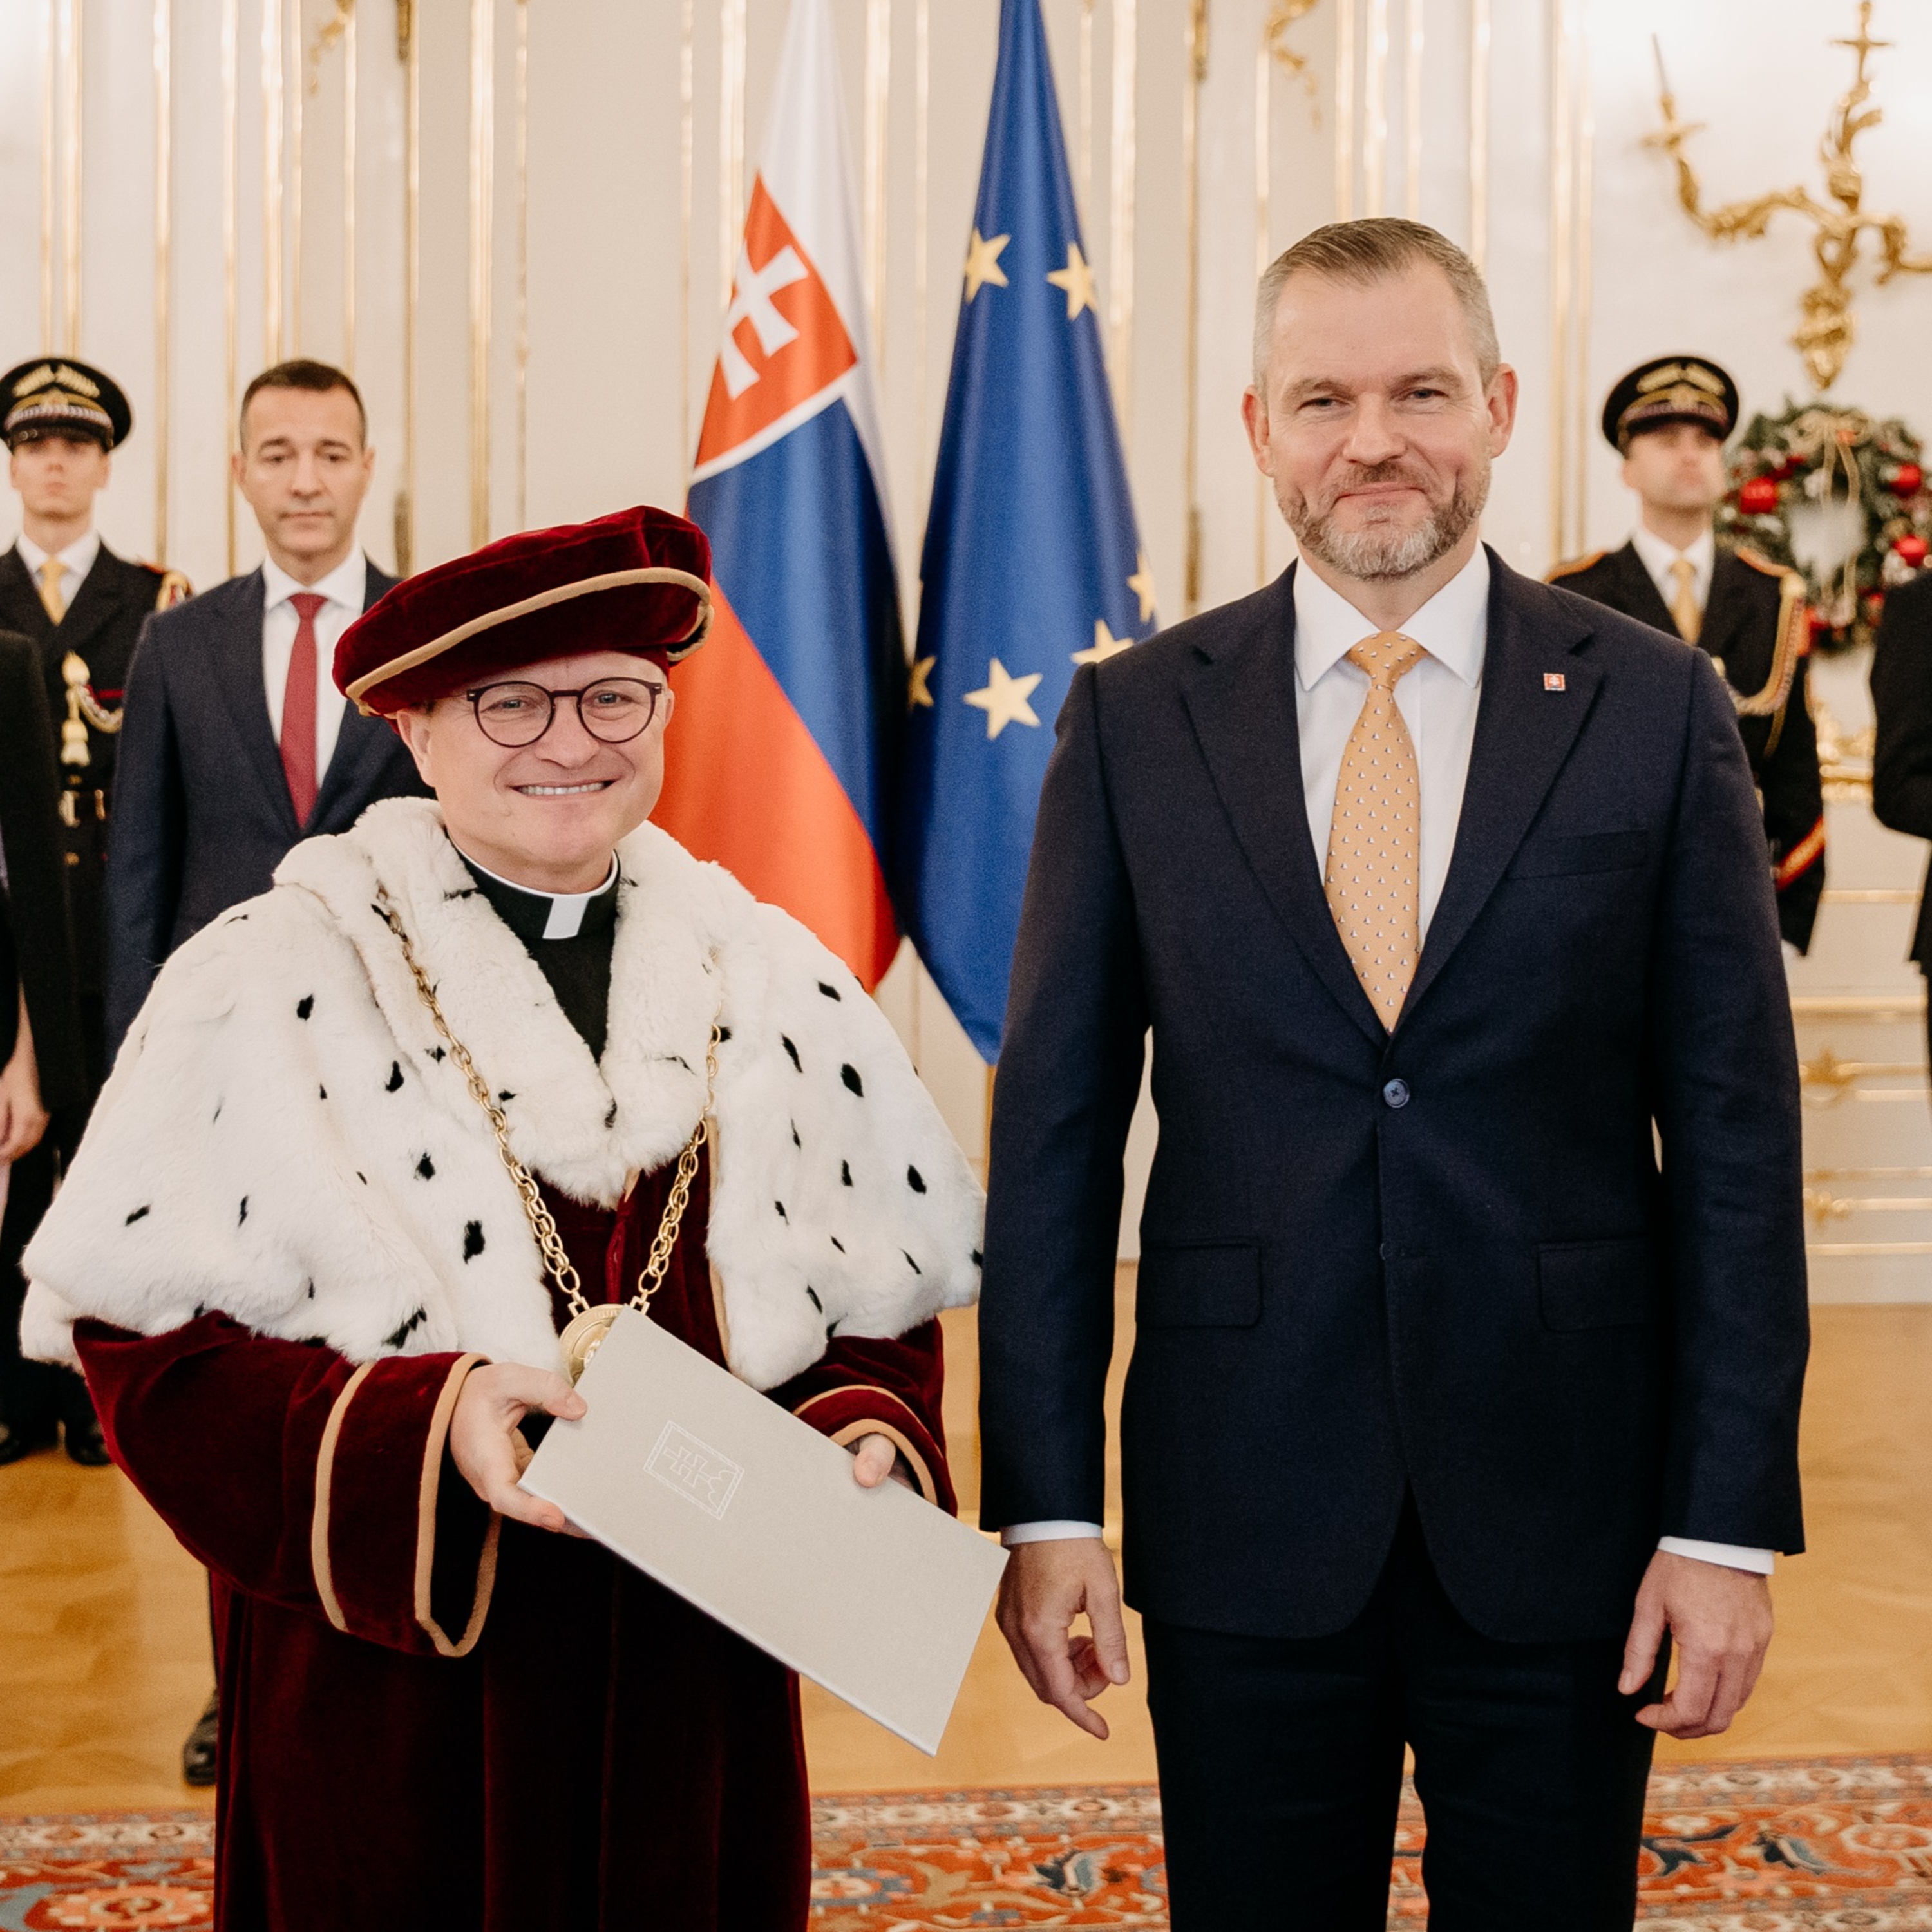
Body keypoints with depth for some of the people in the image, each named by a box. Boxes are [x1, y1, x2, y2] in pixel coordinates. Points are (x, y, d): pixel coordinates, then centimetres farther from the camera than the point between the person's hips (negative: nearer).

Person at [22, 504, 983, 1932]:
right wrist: (419, 1425, -24)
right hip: (384, 1704, -3)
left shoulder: (778, 993, 6)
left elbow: (880, 1315, 9)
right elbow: (156, 1347, -9)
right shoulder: (270, 992, -4)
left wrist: (864, 1437, -12)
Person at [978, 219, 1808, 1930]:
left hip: (1561, 1513, 0)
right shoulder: (1135, 721, 1)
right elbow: (1056, 1124, 1)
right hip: (1245, 1514, 1)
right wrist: (1045, 1501, -3)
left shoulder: (1654, 709, -1)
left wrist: (1731, 1523, -5)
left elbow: (1736, 1134, -1)